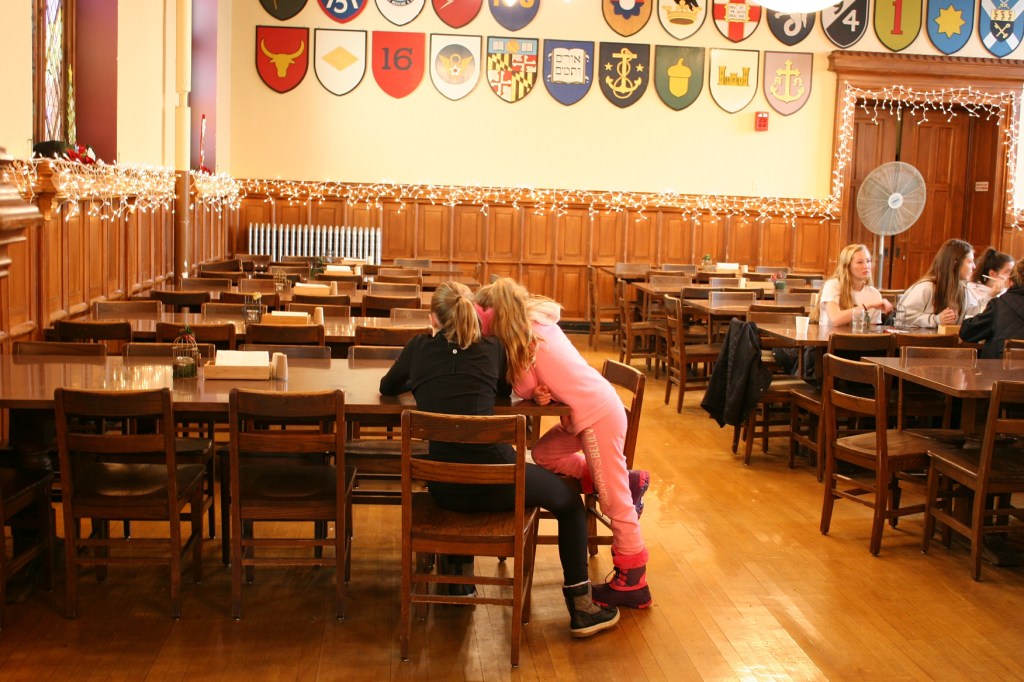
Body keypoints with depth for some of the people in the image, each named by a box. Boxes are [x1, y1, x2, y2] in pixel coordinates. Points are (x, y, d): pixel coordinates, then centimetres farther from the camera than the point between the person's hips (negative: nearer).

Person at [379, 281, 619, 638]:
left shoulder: (420, 347, 7)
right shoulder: (491, 349, 4)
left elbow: (387, 387, 24)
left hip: (444, 490, 3)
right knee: (570, 501, 22)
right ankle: (581, 609, 22)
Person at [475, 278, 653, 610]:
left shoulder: (525, 337, -14)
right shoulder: (538, 320, 10)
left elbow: (523, 387, -9)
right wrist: (539, 391, -5)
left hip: (599, 415, -9)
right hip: (596, 409, 9)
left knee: (614, 502, -2)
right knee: (544, 453, 18)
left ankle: (633, 584, 8)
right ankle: (627, 481, 17)